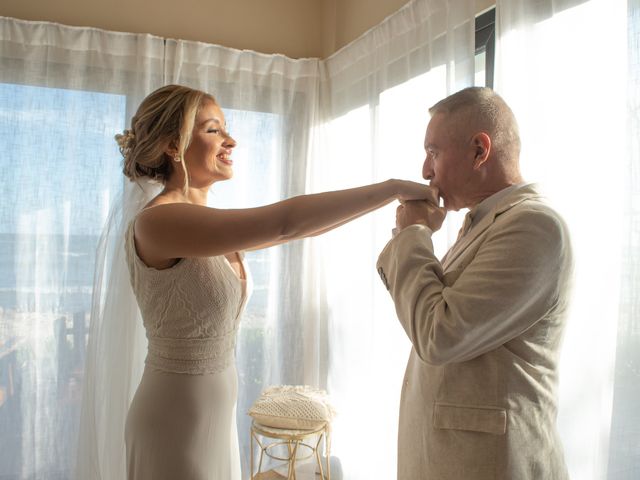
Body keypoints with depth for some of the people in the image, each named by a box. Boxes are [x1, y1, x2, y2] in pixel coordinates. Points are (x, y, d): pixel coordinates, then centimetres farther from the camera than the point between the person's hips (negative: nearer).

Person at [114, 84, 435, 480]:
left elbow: (292, 229, 5)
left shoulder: (207, 224, 4)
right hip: (179, 422, -8)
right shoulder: (157, 222, -23)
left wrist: (397, 206, 1)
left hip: (216, 413, 8)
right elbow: (284, 222, -31)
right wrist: (392, 188, -23)